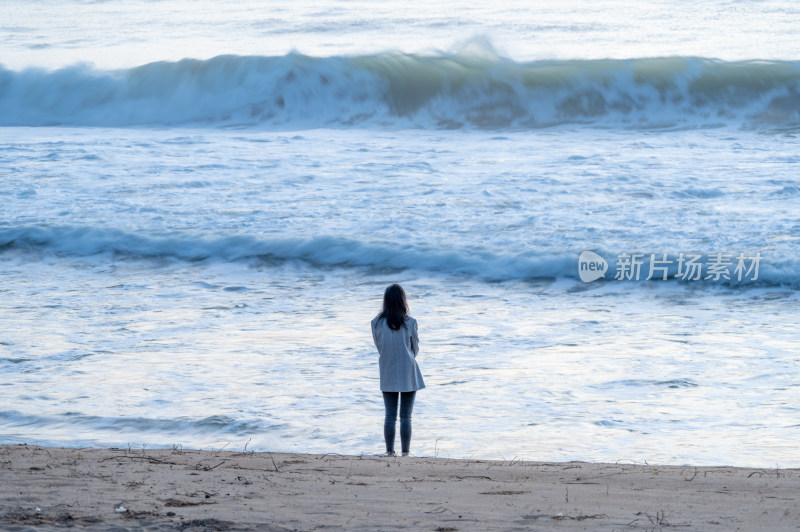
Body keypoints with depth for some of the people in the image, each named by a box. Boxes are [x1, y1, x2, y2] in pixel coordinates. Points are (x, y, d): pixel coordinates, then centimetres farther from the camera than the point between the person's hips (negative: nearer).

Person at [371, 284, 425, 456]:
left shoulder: (376, 323, -7)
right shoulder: (410, 323, -12)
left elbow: (379, 347, 5)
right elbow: (416, 348, 0)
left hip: (388, 375, 2)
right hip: (408, 374, -2)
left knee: (390, 416, 9)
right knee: (406, 417, 4)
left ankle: (389, 452, 9)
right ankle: (405, 452, 4)